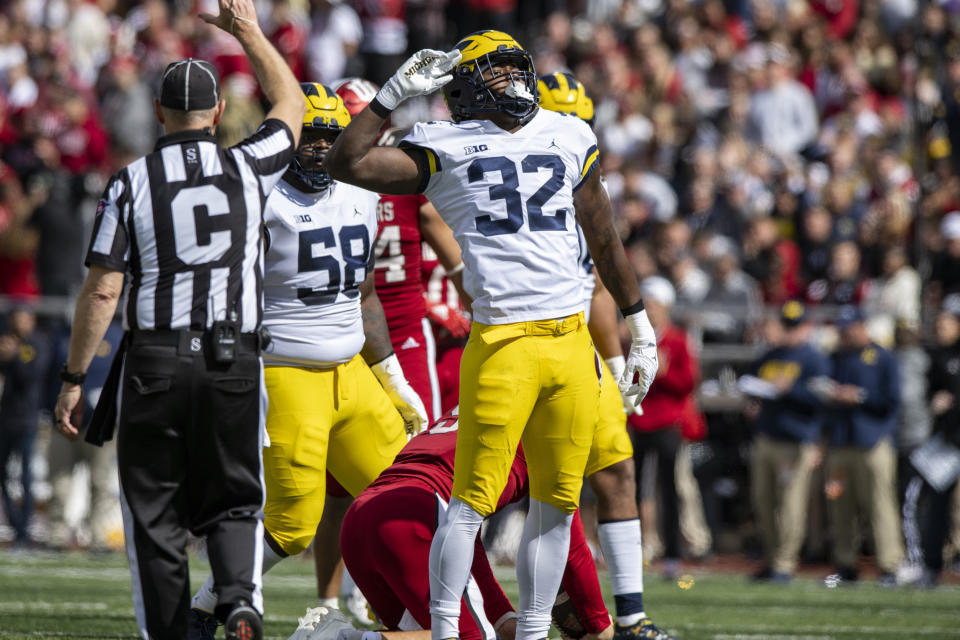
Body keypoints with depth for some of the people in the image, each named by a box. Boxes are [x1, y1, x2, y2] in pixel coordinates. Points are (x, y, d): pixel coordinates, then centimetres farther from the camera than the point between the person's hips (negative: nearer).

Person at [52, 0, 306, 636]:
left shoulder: (131, 183, -3)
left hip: (155, 362, -1)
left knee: (155, 515, 8)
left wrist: (74, 379, 2)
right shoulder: (249, 168, 2)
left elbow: (102, 291, -5)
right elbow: (291, 105, 23)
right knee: (233, 503, 11)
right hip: (233, 361, 1)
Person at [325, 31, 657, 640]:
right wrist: (397, 91, -5)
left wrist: (641, 331, 24)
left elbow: (606, 241, 23)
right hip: (503, 344, -5)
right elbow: (347, 163, -6)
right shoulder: (444, 147, 3)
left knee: (556, 506, 8)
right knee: (472, 502, -7)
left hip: (573, 341, 5)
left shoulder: (569, 137, 15)